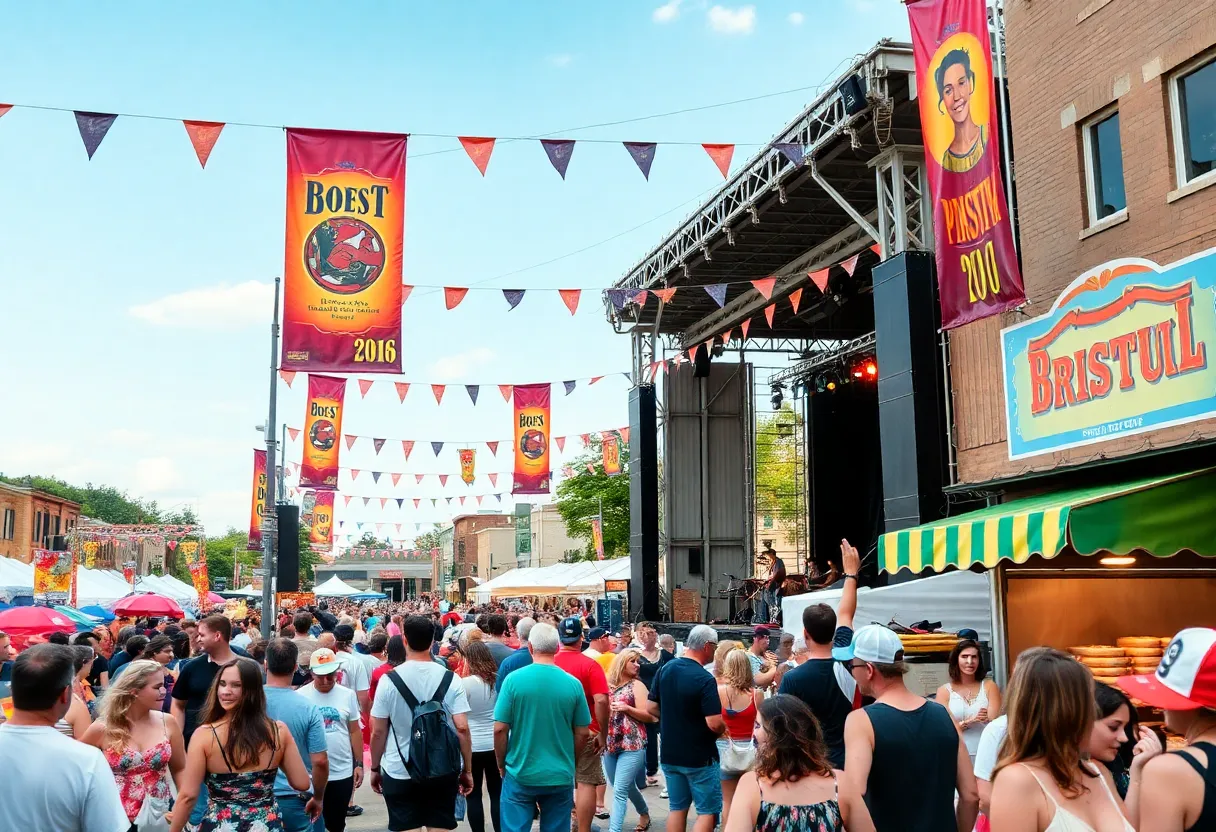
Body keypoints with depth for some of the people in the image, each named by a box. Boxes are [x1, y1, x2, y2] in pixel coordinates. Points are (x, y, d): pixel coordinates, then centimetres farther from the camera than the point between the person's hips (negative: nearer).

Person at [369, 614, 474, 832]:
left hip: (400, 773, -1)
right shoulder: (450, 679, -6)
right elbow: (462, 728, -8)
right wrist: (467, 770, 2)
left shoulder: (389, 680, -8)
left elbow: (378, 732, -4)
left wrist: (375, 768, 10)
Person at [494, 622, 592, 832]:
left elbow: (500, 729, -8)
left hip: (520, 774, -2)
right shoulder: (573, 684, -4)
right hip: (560, 776, 2)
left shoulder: (514, 679, -10)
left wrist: (501, 765, 7)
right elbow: (583, 734, 2)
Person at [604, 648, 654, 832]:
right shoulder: (609, 685, 9)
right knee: (627, 787, 19)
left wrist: (627, 708, -18)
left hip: (632, 745, -5)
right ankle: (644, 813, 43)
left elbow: (648, 716, -6)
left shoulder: (637, 685, -2)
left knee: (619, 790, -11)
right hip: (610, 744, 5)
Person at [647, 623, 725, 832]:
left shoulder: (665, 669, 0)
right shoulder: (705, 679, -21)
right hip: (700, 757, -7)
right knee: (708, 812, 4)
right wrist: (722, 729, -4)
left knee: (677, 809, 16)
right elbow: (714, 724, -25)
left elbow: (652, 708, 7)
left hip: (669, 753, 7)